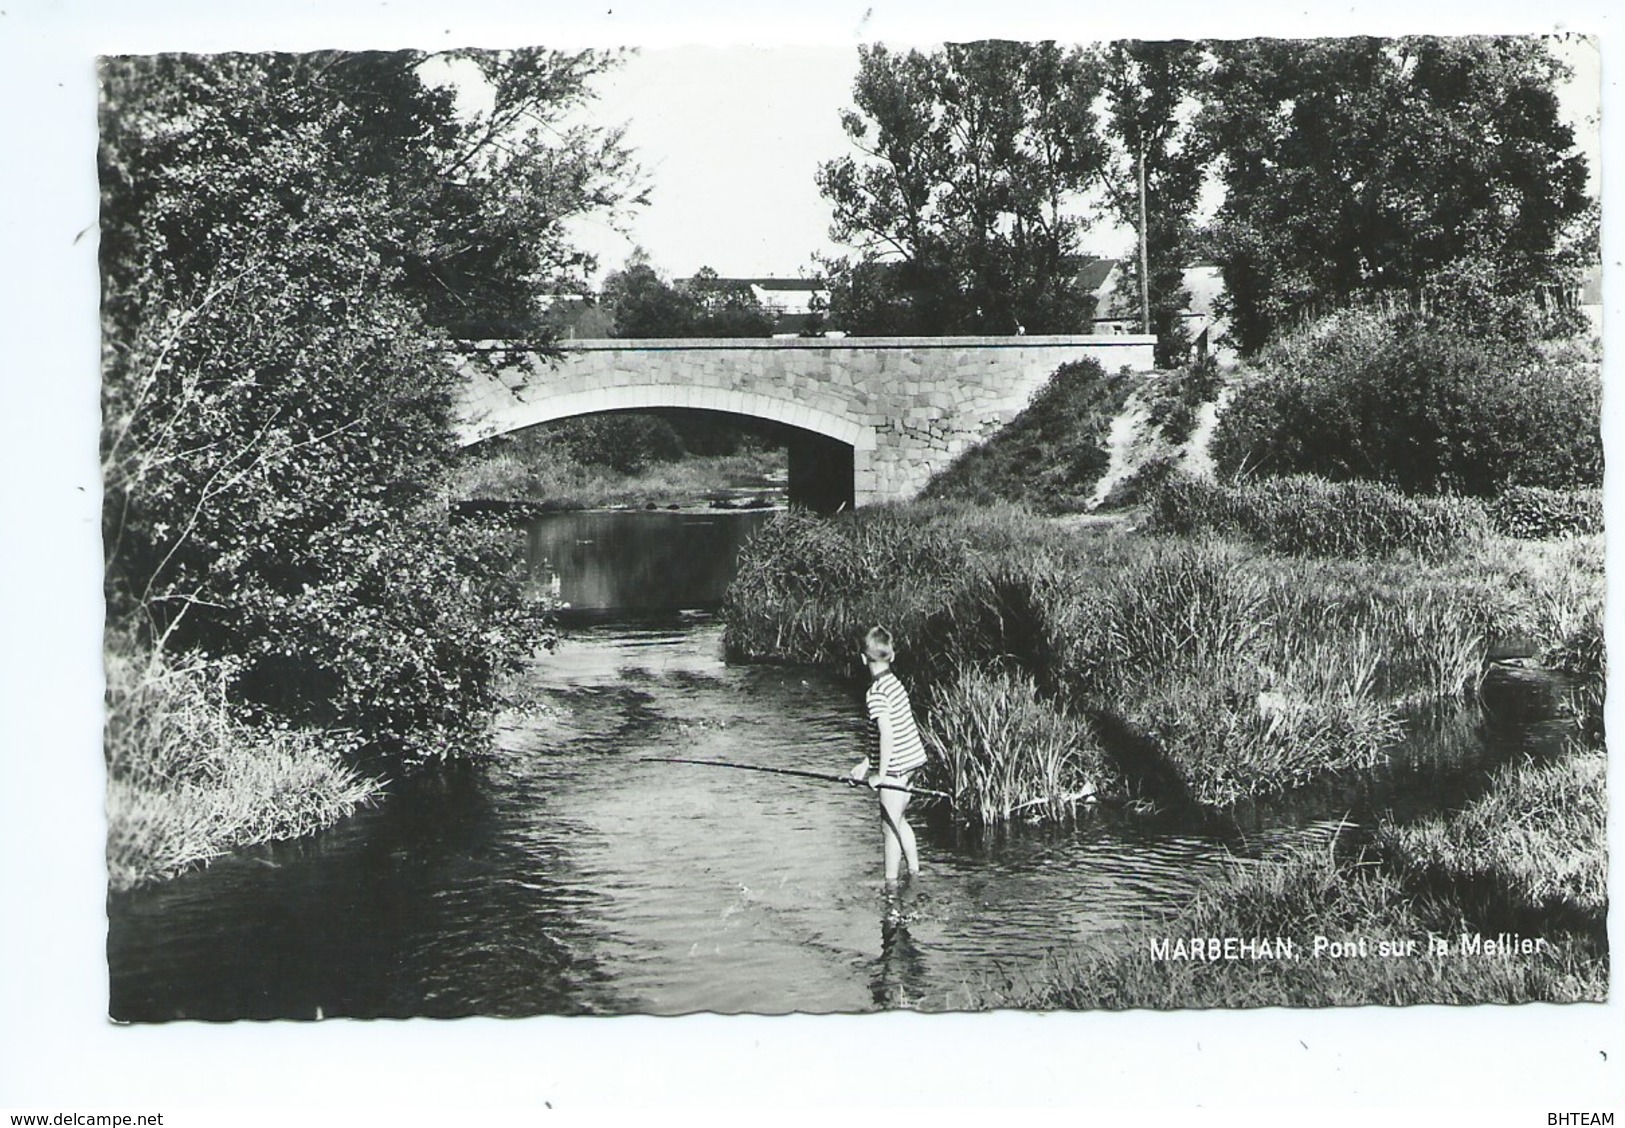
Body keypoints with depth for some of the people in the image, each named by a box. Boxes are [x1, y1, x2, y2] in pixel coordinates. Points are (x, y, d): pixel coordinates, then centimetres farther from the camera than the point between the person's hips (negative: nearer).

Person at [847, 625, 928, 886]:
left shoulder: (876, 692, -17)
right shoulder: (894, 682, 9)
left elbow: (887, 734, -25)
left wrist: (880, 774, -19)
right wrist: (866, 765, 17)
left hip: (897, 764, -8)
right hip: (914, 757, 8)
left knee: (890, 826, 1)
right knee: (898, 820, 22)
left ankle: (891, 884, 7)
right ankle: (915, 873, 30)